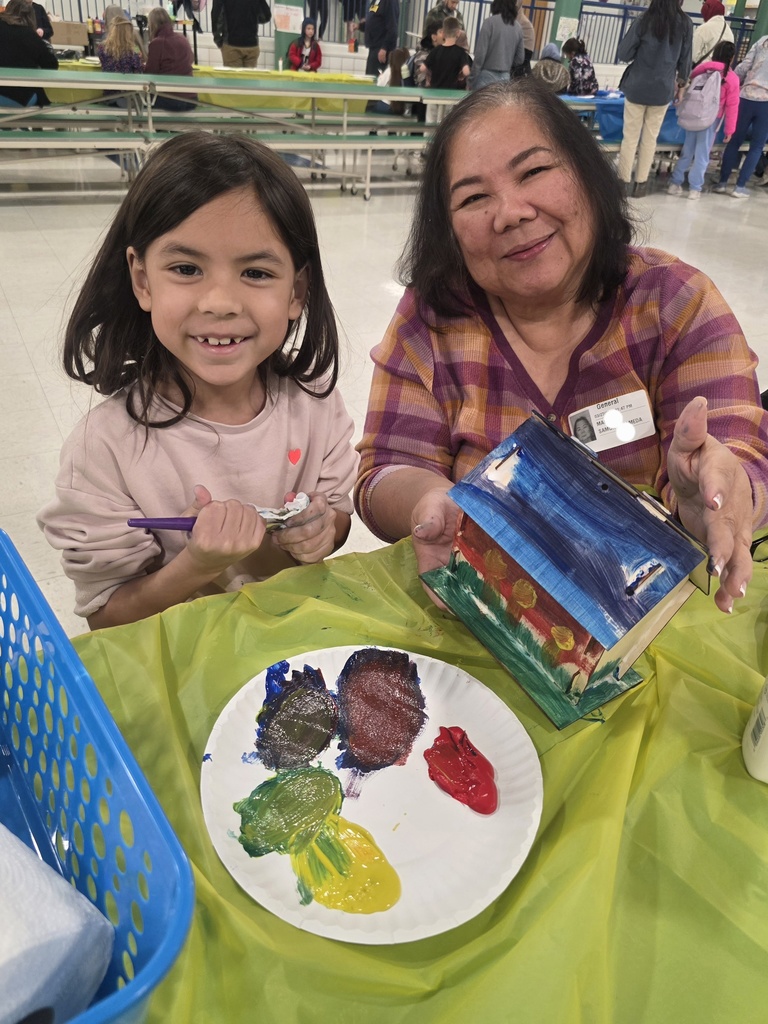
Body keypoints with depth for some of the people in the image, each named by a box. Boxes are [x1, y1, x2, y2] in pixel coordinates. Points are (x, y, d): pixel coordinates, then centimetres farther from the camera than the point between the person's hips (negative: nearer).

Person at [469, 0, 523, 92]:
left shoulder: (490, 22, -7)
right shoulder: (518, 28, 7)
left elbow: (480, 53, -11)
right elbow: (520, 59, 13)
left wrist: (472, 79, -6)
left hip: (487, 75, -5)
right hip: (505, 77, 5)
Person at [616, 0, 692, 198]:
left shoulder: (643, 21, -10)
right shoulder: (685, 24, -2)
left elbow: (623, 54, -8)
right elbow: (685, 59, 7)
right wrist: (682, 82, 22)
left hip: (637, 88, -2)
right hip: (663, 90, 2)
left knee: (630, 137, 6)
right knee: (650, 138, 11)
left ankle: (625, 182, 7)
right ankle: (641, 183, 13)